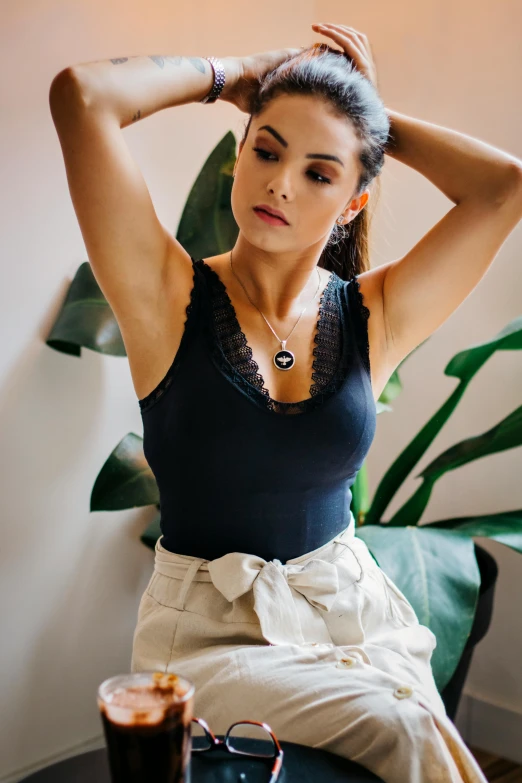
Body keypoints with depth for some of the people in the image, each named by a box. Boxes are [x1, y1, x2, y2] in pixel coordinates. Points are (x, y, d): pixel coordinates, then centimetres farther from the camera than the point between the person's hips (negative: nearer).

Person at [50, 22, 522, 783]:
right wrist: (235, 73, -3)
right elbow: (82, 94, -18)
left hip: (351, 604, 4)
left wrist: (368, 112, 0)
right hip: (209, 627, -3)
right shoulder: (169, 296, -8)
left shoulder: (373, 317, 0)